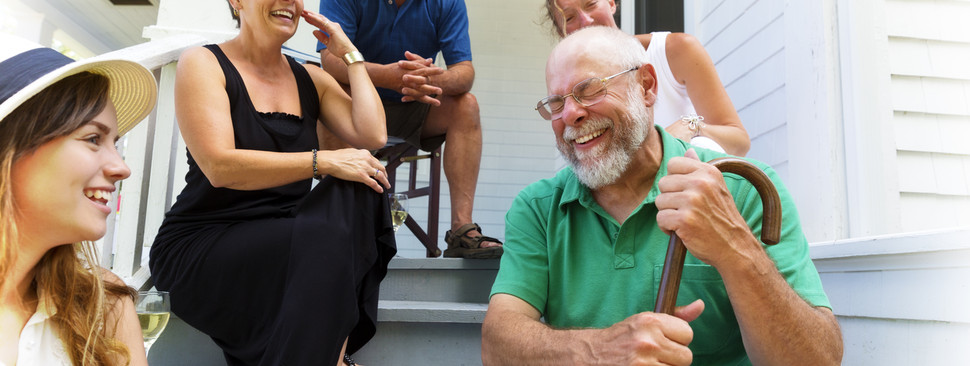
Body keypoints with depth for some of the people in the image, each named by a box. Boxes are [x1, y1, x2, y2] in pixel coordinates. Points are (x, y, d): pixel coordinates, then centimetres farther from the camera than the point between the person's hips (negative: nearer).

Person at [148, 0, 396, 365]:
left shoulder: (311, 79, 11)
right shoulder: (203, 64, -3)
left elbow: (372, 135, -5)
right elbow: (219, 166, -18)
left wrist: (350, 53, 0)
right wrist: (324, 161, -24)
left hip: (283, 238, 5)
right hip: (200, 246, -5)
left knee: (358, 190, -23)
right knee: (321, 241, -32)